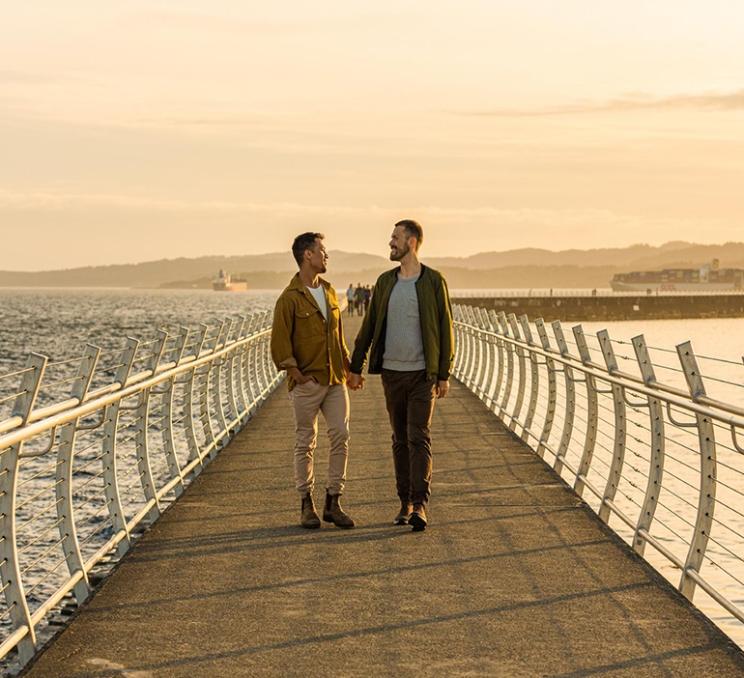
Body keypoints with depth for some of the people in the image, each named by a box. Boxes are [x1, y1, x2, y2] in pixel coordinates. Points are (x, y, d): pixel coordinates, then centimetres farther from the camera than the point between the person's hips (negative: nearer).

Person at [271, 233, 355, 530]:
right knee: (305, 443, 3)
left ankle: (333, 502, 8)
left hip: (335, 381, 6)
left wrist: (347, 366, 17)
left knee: (341, 437, 0)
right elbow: (279, 342, -10)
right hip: (308, 382, -6)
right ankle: (307, 504, 13)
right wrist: (295, 373, -12)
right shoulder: (290, 298, -9)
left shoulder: (329, 291, 12)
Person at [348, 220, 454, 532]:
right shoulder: (385, 281, 7)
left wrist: (444, 375, -6)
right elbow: (369, 326, 11)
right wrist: (355, 368, 10)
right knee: (400, 440, 9)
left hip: (422, 374, -4)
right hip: (391, 373, 4)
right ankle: (405, 503, 16)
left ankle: (420, 506, -16)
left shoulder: (433, 281, -5)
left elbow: (445, 328, -4)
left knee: (419, 438, -11)